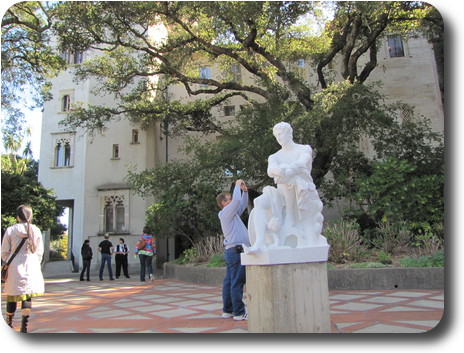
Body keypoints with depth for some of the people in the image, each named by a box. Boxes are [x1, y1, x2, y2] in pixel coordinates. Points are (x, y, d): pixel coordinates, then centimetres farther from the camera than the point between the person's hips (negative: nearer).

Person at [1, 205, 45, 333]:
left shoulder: (10, 230, -4)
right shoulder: (36, 230, 0)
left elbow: (4, 253, 1)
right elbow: (40, 252, 6)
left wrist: (7, 264, 17)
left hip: (14, 269, -1)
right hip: (32, 268, 1)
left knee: (12, 295, 12)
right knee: (27, 297, 4)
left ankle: (9, 324, 25)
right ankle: (24, 326, 0)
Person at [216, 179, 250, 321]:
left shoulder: (232, 213, 19)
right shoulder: (226, 213, -8)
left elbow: (243, 204, 26)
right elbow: (237, 200, -21)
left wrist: (245, 191, 12)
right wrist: (237, 186, -7)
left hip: (231, 252, 10)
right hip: (236, 251, -10)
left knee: (229, 282, 10)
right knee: (237, 283, -7)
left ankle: (227, 310, 16)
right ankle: (239, 312, -3)